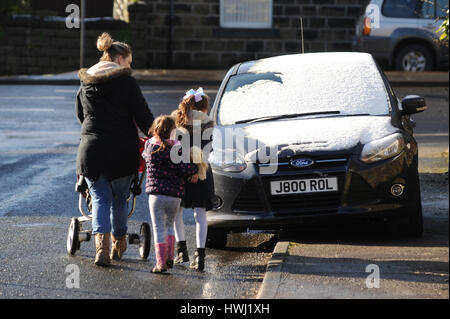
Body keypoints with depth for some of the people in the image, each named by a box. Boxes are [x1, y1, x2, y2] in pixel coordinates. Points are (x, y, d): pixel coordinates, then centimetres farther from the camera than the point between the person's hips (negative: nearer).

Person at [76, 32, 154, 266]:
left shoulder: (86, 82, 10)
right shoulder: (126, 82, -6)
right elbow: (142, 116, -8)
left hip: (92, 148, 3)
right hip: (122, 150, -3)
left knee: (100, 198, 4)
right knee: (119, 199, 14)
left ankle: (102, 246, -17)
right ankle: (118, 246, 27)